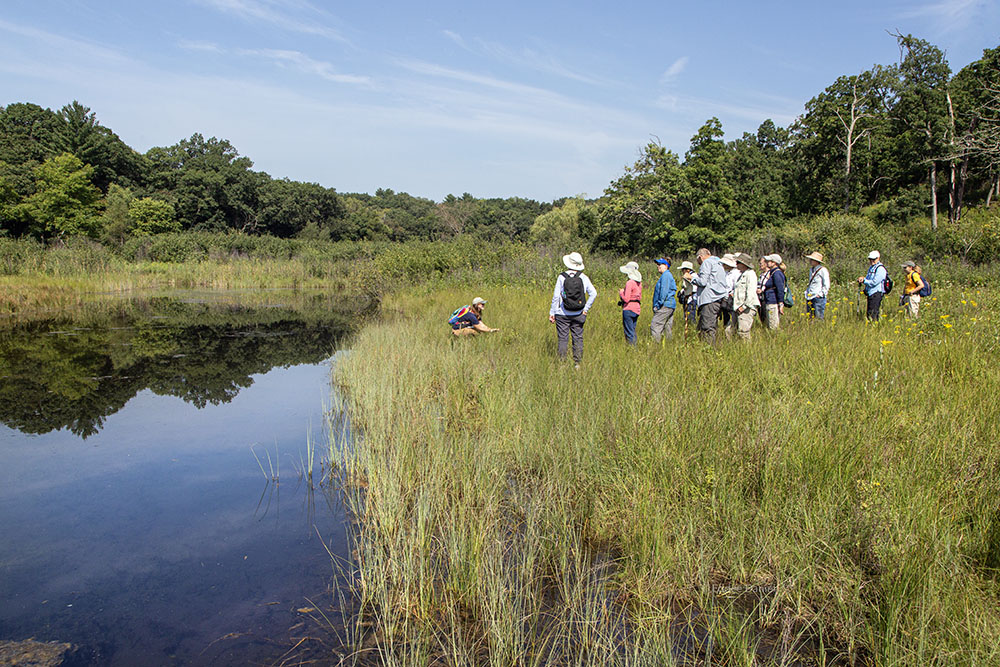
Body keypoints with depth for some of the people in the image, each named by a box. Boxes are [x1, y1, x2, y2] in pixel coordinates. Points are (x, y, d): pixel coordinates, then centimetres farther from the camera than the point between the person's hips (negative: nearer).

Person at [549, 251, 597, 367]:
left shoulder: (562, 277, -7)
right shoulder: (584, 277, 0)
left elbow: (556, 296, -8)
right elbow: (593, 293, -3)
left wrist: (552, 313, -2)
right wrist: (586, 309, 4)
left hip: (563, 314, -2)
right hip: (578, 314, 2)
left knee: (562, 338, 3)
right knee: (578, 338, 10)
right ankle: (578, 363, 11)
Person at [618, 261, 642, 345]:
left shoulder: (630, 283, -16)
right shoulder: (639, 282, 10)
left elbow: (626, 299, -20)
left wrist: (621, 292, -1)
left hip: (629, 308, -9)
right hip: (637, 308, 9)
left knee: (629, 332, -3)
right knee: (632, 330, 16)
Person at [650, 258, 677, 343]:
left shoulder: (666, 275, -9)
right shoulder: (668, 275, 23)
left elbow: (664, 291, -18)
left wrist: (659, 304, -18)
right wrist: (657, 305, 21)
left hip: (665, 305, -11)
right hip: (670, 306, 11)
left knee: (655, 326, -14)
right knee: (668, 327, 11)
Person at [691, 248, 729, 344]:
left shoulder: (707, 262, -4)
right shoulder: (719, 263, 24)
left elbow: (702, 281, -14)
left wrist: (693, 278, 4)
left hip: (710, 300, -10)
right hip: (719, 299, 10)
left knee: (707, 329, -10)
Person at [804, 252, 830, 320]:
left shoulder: (823, 270, -5)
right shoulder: (811, 270, 17)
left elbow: (826, 285, -6)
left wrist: (821, 294, -14)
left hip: (818, 297, -7)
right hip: (810, 297, 7)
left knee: (818, 317, -7)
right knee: (809, 317, 6)